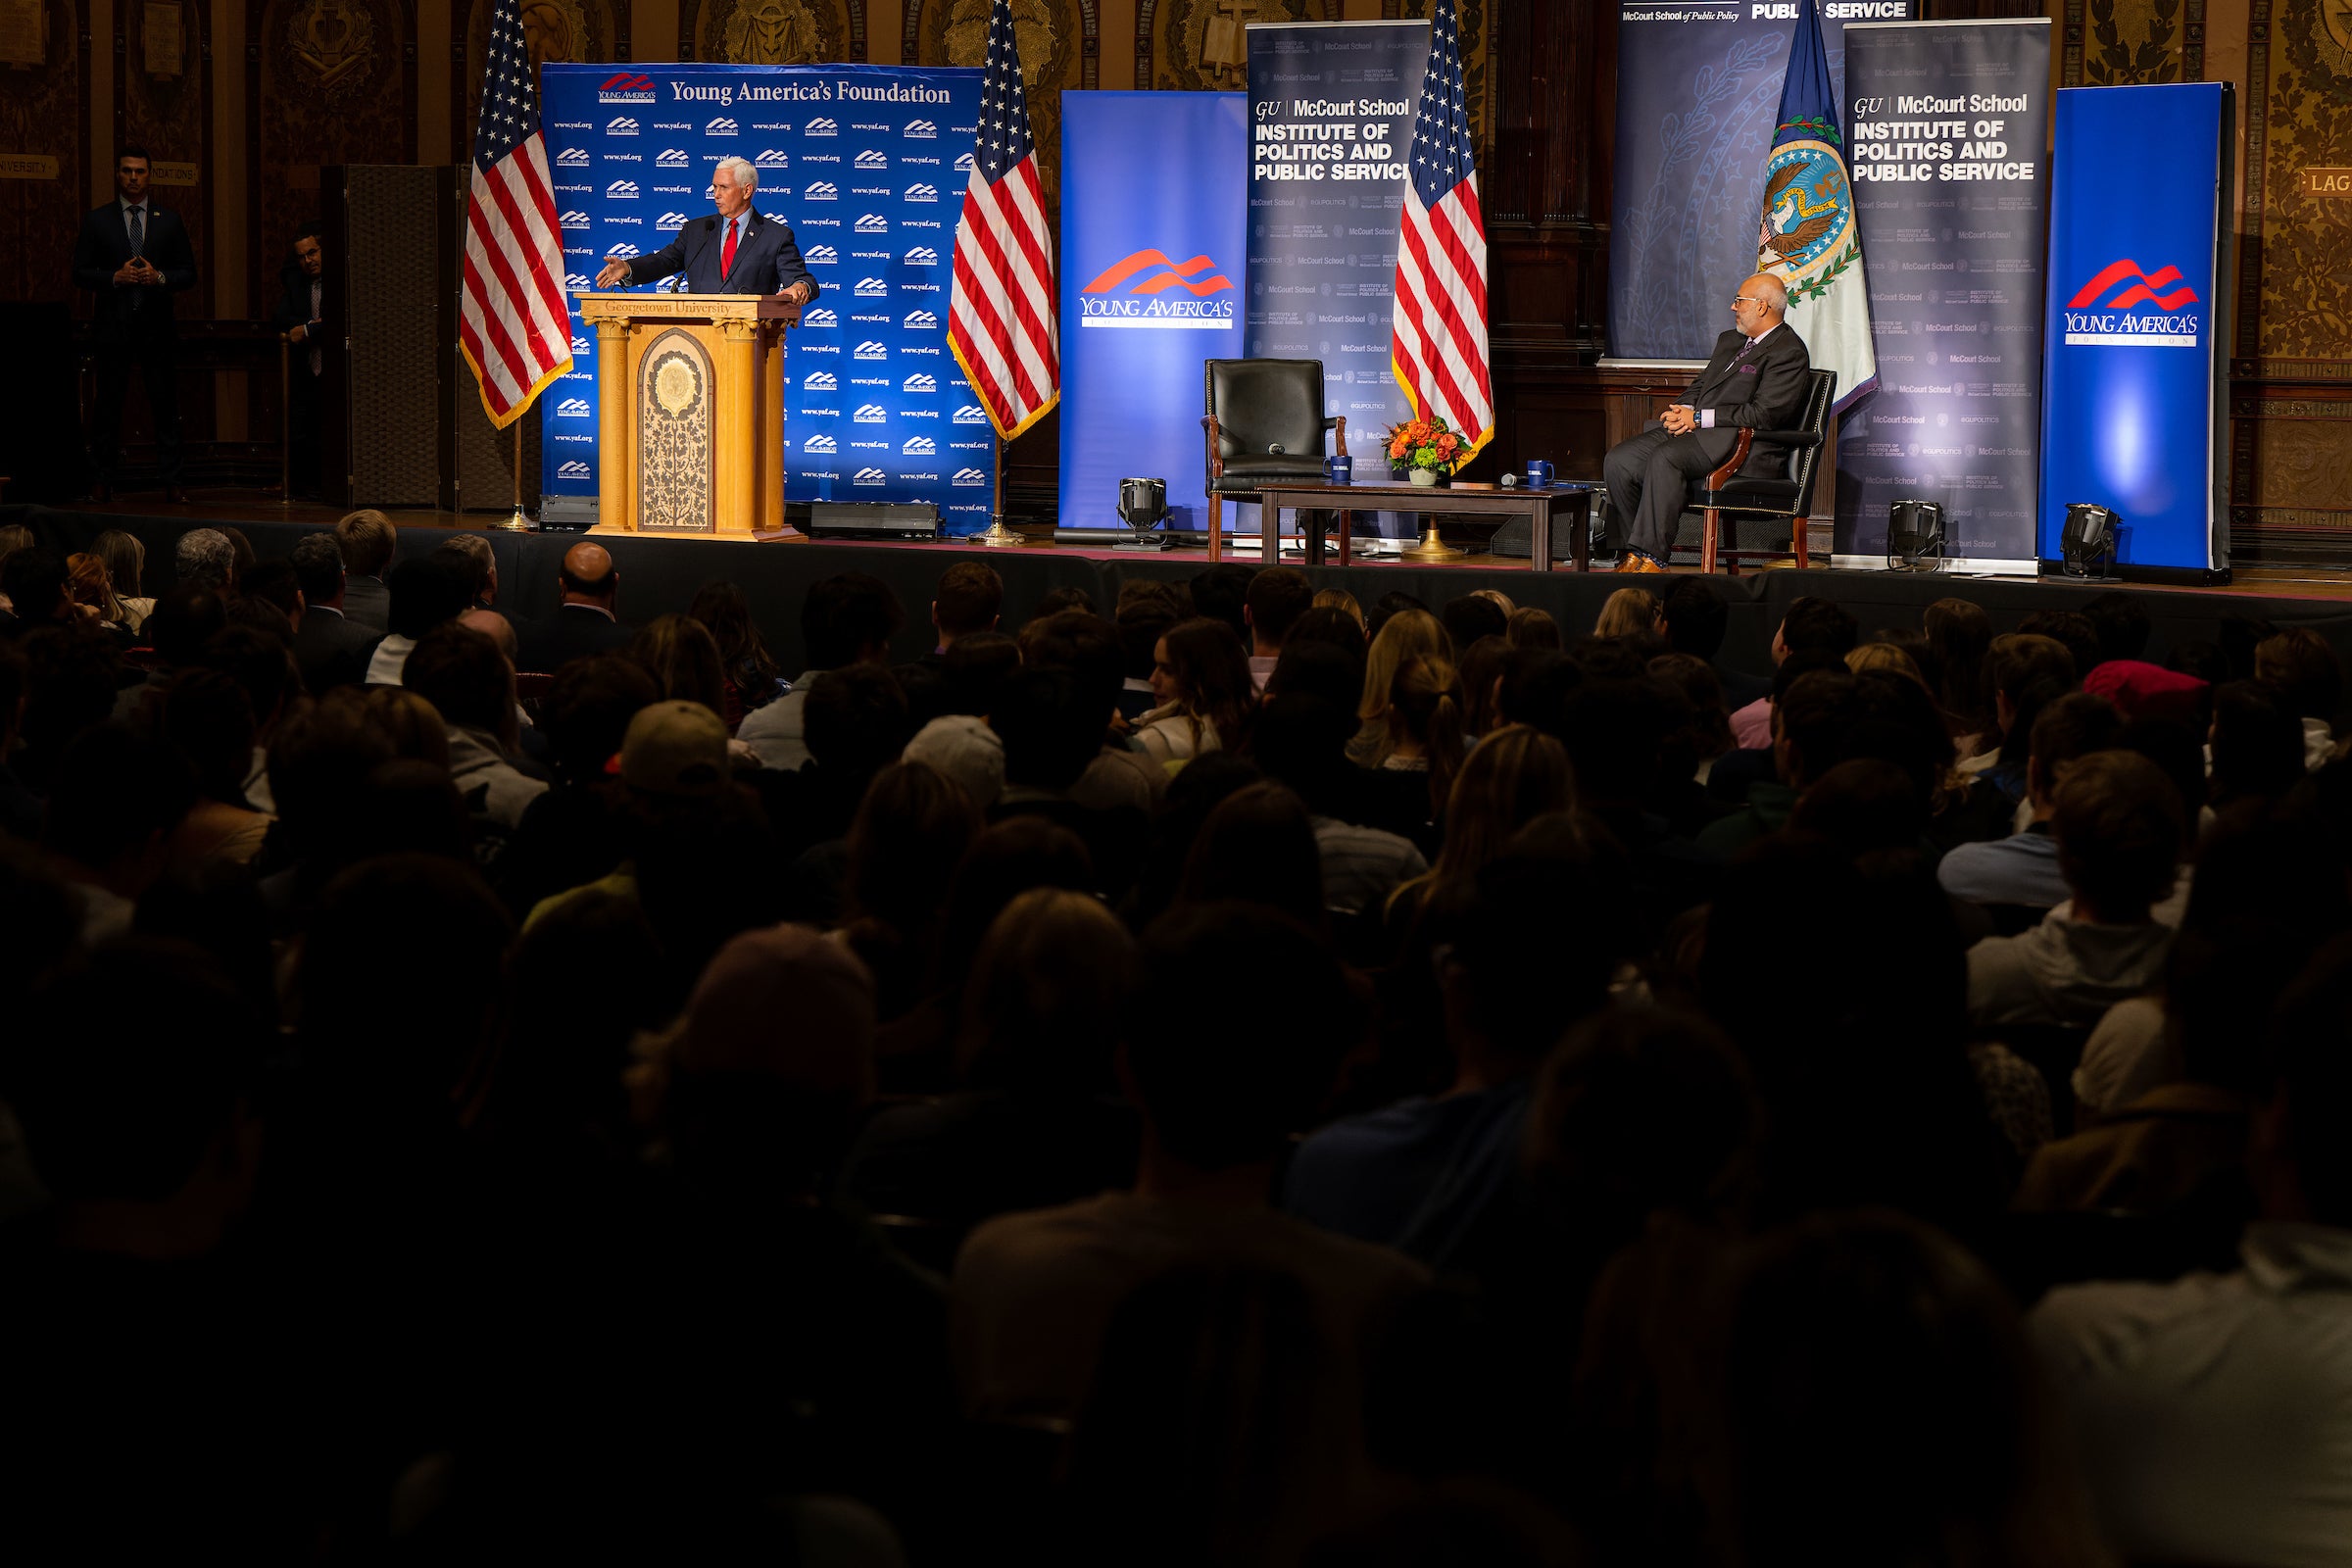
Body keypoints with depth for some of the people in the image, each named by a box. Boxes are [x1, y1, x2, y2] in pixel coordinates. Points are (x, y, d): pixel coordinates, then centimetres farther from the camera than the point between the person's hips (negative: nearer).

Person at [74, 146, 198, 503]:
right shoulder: (96, 220, 7)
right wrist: (115, 277, -13)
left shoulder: (169, 221, 10)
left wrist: (159, 277, -11)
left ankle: (171, 483, 1)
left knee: (166, 407, -1)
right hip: (114, 327, -1)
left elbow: (188, 275, 9)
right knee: (108, 406, 1)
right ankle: (106, 481, 7)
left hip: (157, 329, 1)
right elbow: (80, 273, 3)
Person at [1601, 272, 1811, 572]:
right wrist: (1685, 410, 3)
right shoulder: (1730, 340, 24)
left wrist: (1699, 418, -15)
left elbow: (1764, 414, -17)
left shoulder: (1789, 353, -7)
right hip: (1696, 433, 9)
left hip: (1746, 450, -9)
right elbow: (1700, 385, 28)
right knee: (1619, 460, -10)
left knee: (1665, 458, -34)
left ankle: (1648, 557, -32)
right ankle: (1629, 554, -9)